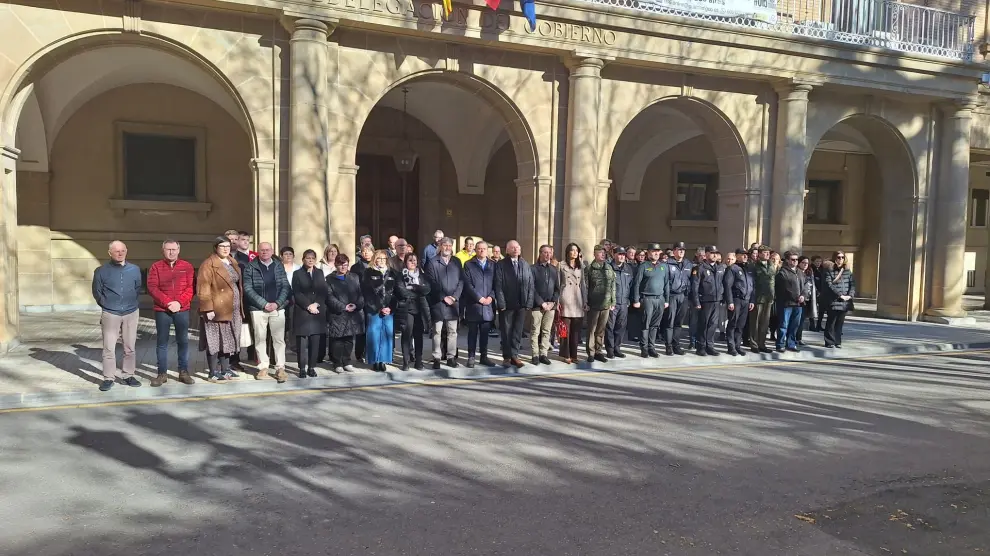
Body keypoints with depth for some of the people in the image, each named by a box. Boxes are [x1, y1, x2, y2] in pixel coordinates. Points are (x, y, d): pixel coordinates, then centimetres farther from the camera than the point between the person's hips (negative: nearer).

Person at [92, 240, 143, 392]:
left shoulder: (135, 270, 2)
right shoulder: (101, 271, -3)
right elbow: (97, 292, 7)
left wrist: (131, 303, 8)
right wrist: (107, 305, 7)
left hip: (131, 313, 2)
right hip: (110, 314, -2)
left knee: (130, 347, 7)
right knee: (109, 348, 0)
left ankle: (128, 375, 18)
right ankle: (108, 378, 7)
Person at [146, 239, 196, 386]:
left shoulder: (187, 266, 6)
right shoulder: (156, 266, 4)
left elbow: (190, 287, 0)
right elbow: (152, 288, -5)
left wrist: (179, 302, -13)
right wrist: (167, 303, -15)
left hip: (182, 310, 1)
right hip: (162, 310, 0)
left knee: (183, 341, 5)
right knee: (162, 342, 4)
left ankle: (184, 372, 13)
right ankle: (162, 373, 10)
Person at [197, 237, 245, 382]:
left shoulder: (233, 263, 13)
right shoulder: (208, 264, -11)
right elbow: (203, 289, -16)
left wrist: (240, 306, 13)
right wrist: (208, 308, -22)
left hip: (233, 309, 8)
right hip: (216, 309, -8)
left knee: (228, 340, 13)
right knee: (214, 341, -1)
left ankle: (225, 369, 23)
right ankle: (214, 373, 4)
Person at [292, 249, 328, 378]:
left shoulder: (320, 273, 14)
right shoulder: (297, 274, 5)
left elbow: (324, 291, 7)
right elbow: (297, 293, -3)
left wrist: (316, 304, -8)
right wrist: (308, 306, -12)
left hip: (318, 312, 3)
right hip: (302, 312, -2)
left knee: (315, 341, 1)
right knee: (302, 342, -4)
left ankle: (312, 367, 8)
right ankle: (302, 368, 2)